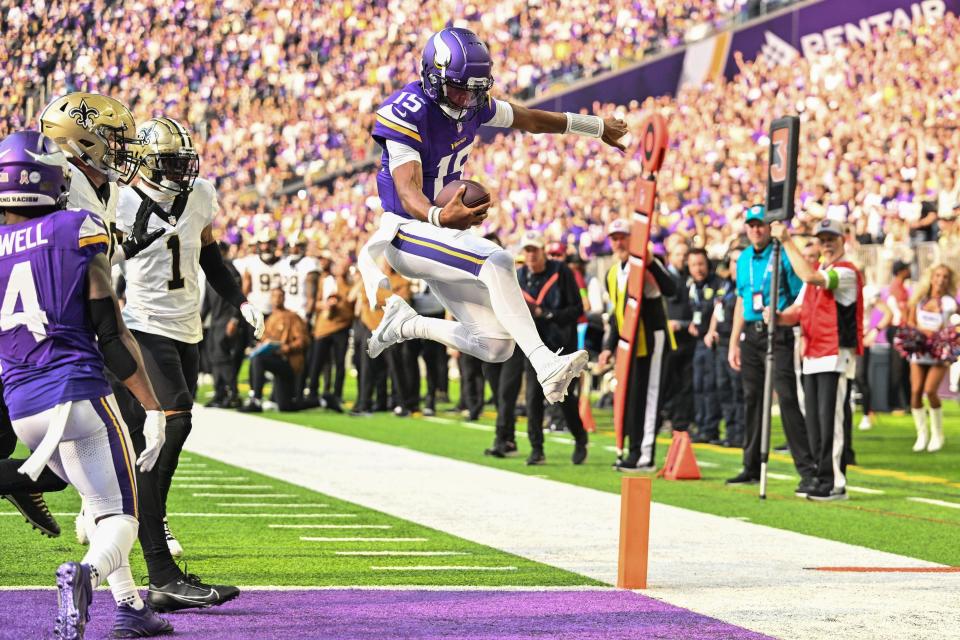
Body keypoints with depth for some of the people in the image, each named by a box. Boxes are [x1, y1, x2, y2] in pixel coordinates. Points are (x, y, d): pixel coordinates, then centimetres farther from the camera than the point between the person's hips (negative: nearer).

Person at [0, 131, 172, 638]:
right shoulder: (77, 233, -4)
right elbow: (112, 335, -6)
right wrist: (153, 409, -2)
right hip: (78, 392, -5)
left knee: (102, 501, 25)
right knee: (120, 516, 0)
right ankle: (85, 573, -32)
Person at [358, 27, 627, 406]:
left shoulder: (472, 104, 1)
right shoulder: (408, 113, -22)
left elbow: (528, 119, 17)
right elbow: (408, 191, -31)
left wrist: (596, 127, 28)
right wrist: (440, 217, -54)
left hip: (442, 232, 8)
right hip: (404, 232, -8)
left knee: (496, 346, 2)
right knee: (496, 262, -32)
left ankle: (404, 326, 19)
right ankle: (546, 368, -35)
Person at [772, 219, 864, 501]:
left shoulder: (846, 272, -10)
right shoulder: (817, 272, 20)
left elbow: (810, 277, -26)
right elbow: (800, 309, 20)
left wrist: (787, 241, -22)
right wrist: (780, 317, -2)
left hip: (836, 355, -9)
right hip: (812, 356, 9)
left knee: (831, 419, -11)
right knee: (814, 421, 10)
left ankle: (835, 482, -9)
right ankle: (822, 476, 17)